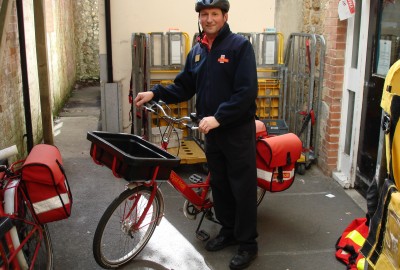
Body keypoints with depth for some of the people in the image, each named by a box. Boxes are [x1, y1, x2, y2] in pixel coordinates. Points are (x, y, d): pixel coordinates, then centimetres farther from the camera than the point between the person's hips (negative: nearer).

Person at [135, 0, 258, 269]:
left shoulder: (240, 45, -11)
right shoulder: (197, 51, 9)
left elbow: (247, 92, -19)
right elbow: (184, 88, 12)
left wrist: (219, 117, -24)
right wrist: (155, 93, -2)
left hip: (238, 129, -6)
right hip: (211, 129, 6)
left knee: (242, 186, 2)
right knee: (219, 184, 16)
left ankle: (248, 243, 15)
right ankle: (228, 231, 34)